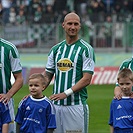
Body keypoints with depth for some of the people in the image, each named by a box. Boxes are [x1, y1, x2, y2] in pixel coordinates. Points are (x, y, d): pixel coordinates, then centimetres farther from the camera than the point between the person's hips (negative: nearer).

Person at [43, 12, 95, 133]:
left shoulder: (86, 49, -3)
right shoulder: (56, 49, 14)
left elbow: (87, 79, -10)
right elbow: (47, 76, 15)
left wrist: (66, 93, -19)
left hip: (76, 104, -5)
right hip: (56, 104, 5)